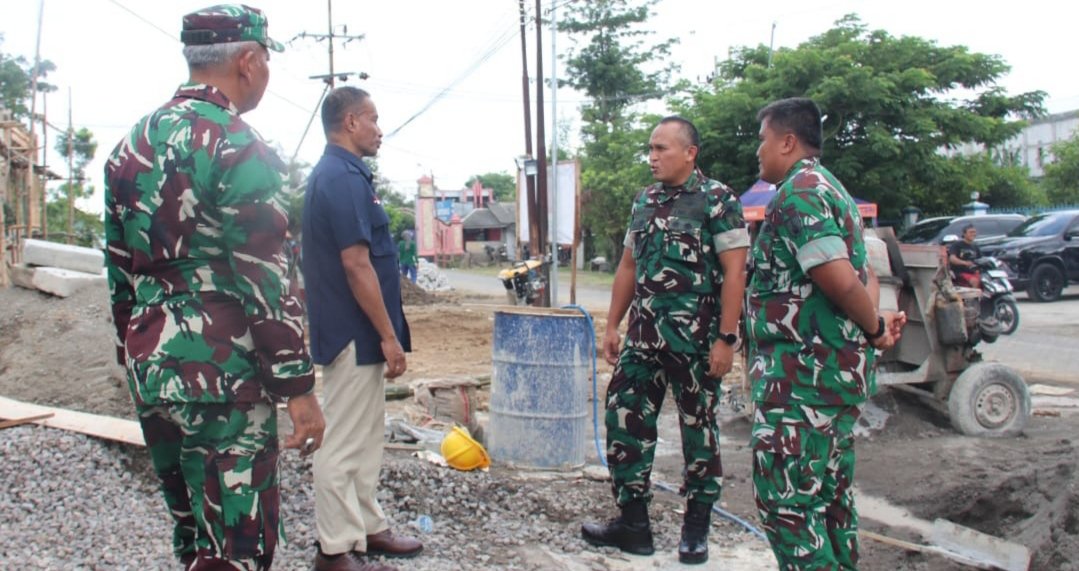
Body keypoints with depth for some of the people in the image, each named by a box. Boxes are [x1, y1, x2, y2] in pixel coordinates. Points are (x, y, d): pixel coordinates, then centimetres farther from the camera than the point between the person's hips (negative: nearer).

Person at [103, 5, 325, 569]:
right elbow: (266, 283, -18)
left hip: (150, 370, 9)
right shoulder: (237, 147, -14)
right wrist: (299, 387, -13)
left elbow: (119, 270, 16)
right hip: (221, 380, -8)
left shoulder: (132, 144, 12)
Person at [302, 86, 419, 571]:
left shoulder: (338, 174, 14)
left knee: (366, 439, 18)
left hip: (357, 334, 10)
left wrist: (383, 334, 21)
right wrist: (389, 336, -19)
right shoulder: (343, 178, -17)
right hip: (355, 333, -10)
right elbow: (356, 264, -23)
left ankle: (368, 529, 29)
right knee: (344, 444, -1)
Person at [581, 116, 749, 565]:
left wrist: (726, 339, -16)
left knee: (698, 431, 6)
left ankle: (696, 529, 21)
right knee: (625, 421, 6)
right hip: (643, 337, 6)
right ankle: (632, 522, 19)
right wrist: (612, 326, 13)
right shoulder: (644, 201, 12)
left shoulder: (717, 199, -7)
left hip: (695, 340, -6)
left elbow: (734, 272, -11)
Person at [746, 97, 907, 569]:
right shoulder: (828, 188, 18)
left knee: (786, 499, -6)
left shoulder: (797, 193, -15)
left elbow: (840, 280, -23)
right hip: (839, 370, 11)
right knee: (830, 494, 18)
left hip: (803, 373, -11)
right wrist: (875, 324, 3)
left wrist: (875, 327, -7)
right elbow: (863, 276, 20)